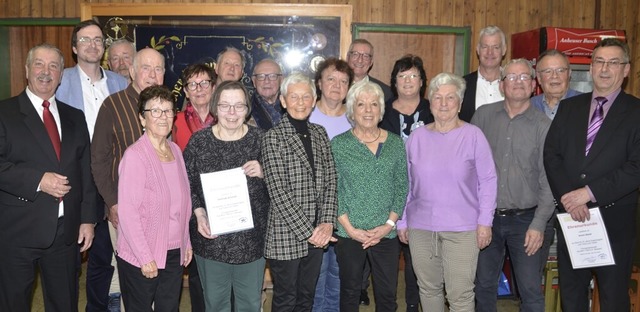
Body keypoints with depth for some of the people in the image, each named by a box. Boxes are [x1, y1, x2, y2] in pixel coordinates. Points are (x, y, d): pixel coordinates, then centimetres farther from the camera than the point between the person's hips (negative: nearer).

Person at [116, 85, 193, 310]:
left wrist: (187, 243, 10)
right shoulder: (135, 155, -15)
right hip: (140, 259, -6)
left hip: (175, 254, 6)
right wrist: (145, 258, -16)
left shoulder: (175, 150, 5)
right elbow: (127, 212, -17)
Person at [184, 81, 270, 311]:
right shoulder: (198, 141, -5)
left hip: (252, 239, 1)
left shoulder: (260, 139, -3)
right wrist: (199, 214, -14)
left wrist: (263, 173, -18)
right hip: (211, 240, 0)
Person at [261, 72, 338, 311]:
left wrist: (327, 222, -7)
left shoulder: (319, 134, 7)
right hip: (286, 235, -5)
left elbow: (331, 181, 5)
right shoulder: (273, 138, -10)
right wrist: (308, 231, -16)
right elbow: (278, 191, -16)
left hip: (317, 233, 5)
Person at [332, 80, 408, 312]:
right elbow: (333, 191, -4)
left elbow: (402, 187, 4)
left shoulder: (396, 143, 4)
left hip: (387, 234, 2)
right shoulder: (338, 144, -2)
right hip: (349, 234, -1)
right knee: (350, 293, 12)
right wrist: (350, 228, -10)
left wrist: (389, 223, -6)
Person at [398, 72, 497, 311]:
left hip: (462, 228, -3)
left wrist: (485, 221, -6)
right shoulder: (417, 137, 5)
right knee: (428, 289, 14)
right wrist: (402, 221, 10)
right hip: (420, 227, 3)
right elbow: (406, 183, 10)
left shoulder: (473, 135, -4)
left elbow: (488, 180, -2)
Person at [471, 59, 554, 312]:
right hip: (487, 215, 2)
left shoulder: (543, 125, -4)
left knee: (531, 291, 3)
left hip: (525, 219, -2)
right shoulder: (483, 115, 1)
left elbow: (548, 179, -5)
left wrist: (538, 225, -10)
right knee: (484, 285, 15)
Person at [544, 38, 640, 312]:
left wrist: (589, 192, -19)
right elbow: (551, 154, 2)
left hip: (614, 220, -3)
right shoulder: (568, 107, 8)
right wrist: (567, 197, -12)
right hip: (570, 216, 3)